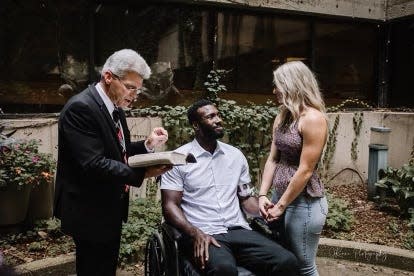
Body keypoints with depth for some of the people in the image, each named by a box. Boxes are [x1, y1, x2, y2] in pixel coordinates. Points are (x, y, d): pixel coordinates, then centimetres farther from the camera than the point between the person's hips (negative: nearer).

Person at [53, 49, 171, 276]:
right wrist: (141, 174, -31)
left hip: (111, 208, 9)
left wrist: (147, 145, -4)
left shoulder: (114, 107, 7)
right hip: (90, 213, -9)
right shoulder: (80, 108, -22)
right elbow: (93, 164, -28)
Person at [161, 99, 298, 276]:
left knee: (287, 261, -18)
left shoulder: (236, 155, 14)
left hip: (238, 230, 5)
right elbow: (170, 205, -4)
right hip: (203, 235, -4)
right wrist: (196, 233, -20)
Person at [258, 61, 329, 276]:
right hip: (280, 196, 8)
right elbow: (273, 159, 7)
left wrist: (281, 205, -13)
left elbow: (305, 170, -19)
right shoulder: (282, 117, 8)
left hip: (304, 202, -8)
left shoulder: (313, 118, -17)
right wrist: (262, 195, -2)